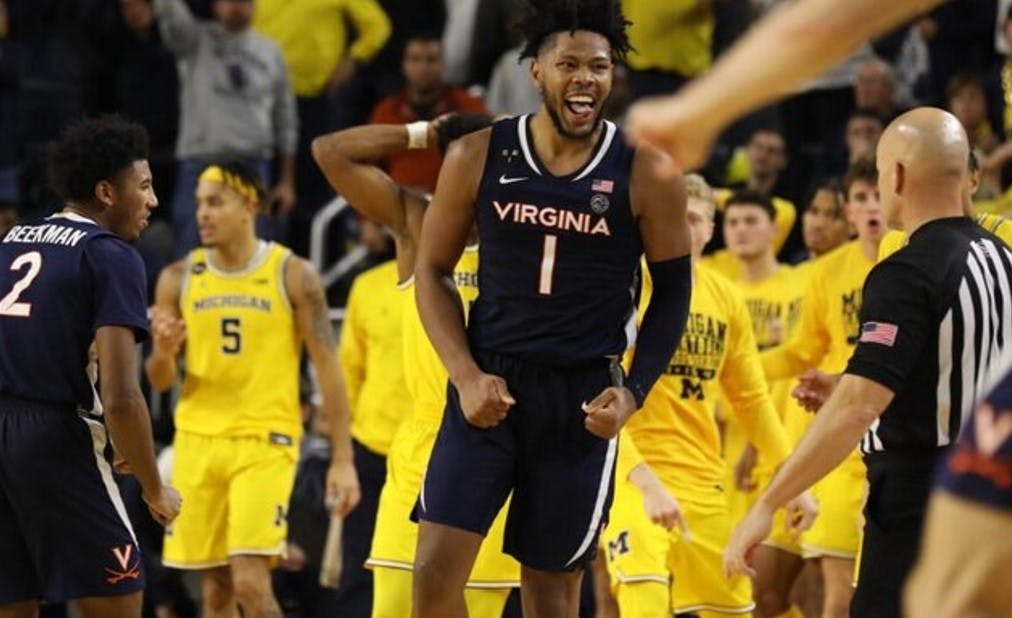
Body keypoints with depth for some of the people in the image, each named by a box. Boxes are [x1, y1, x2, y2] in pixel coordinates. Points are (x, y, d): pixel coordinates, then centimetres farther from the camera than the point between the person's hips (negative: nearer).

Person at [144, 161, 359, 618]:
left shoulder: (292, 276, -4)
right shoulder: (179, 279, 4)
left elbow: (327, 367, -2)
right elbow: (160, 381, 8)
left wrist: (343, 460, -7)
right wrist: (165, 350, -16)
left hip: (265, 442, -4)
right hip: (198, 439, 4)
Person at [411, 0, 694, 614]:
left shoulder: (647, 176, -5)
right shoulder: (477, 158, -2)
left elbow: (673, 292, 5)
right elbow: (433, 271, 6)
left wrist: (634, 391, -6)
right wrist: (466, 376, -6)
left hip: (582, 400, -1)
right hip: (488, 387, 1)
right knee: (436, 568, -9)